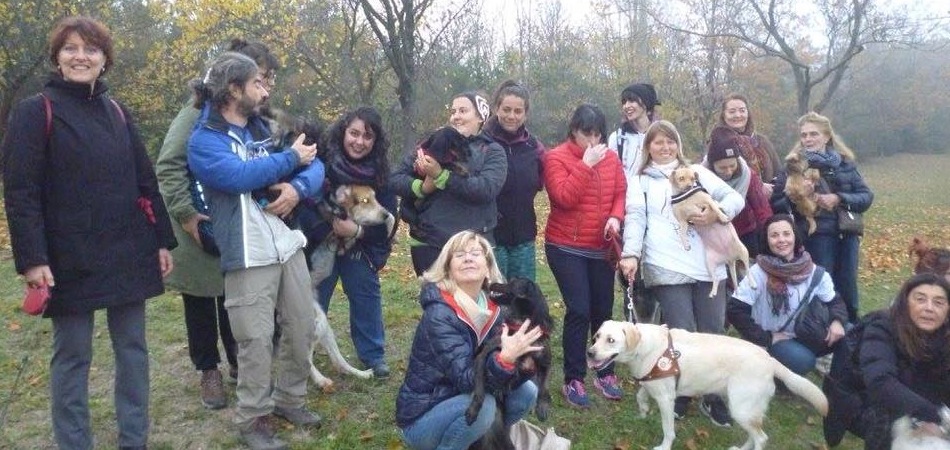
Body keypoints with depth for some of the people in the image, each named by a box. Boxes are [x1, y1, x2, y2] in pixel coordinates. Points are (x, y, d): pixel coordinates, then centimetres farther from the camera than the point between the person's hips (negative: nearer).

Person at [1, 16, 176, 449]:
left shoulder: (118, 113, 11)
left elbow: (145, 182, 13)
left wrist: (162, 240, 8)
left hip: (127, 254, 5)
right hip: (71, 259, -4)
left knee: (133, 348, 10)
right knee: (72, 356, 5)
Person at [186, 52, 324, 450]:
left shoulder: (266, 130, 16)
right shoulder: (204, 141, -4)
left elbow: (315, 166, 11)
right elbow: (239, 176, -23)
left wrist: (298, 186, -12)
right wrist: (291, 157, -11)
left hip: (289, 247, 6)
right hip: (248, 256, -6)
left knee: (302, 328, 11)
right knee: (256, 340, -3)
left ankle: (289, 399, 30)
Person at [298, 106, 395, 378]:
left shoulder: (380, 172, -9)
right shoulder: (322, 160, -18)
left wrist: (357, 231, -26)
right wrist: (330, 229, -30)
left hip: (360, 247, 3)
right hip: (319, 244, -2)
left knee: (367, 297, 9)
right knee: (313, 301, 5)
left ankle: (373, 354, 24)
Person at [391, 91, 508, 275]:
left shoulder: (492, 151, 4)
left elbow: (486, 189, -15)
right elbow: (395, 178, 6)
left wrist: (441, 175, -20)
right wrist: (422, 187, -14)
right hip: (428, 243, 2)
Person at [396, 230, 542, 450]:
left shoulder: (492, 308, -4)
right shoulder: (439, 314, -24)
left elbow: (508, 378, -5)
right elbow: (464, 379, -31)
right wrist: (504, 359, -48)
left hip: (461, 401, 7)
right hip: (422, 419, -7)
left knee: (526, 391, -6)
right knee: (482, 405, -30)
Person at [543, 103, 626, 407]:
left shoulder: (610, 157, 6)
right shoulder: (556, 157, -9)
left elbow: (621, 194, 6)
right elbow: (564, 197, -20)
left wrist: (615, 217, -13)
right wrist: (586, 164, -21)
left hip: (602, 248, 5)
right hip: (566, 248, -5)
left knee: (603, 311, 10)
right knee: (579, 311, -9)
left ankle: (605, 374, 26)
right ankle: (573, 380, 4)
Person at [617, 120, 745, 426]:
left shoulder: (697, 172, 18)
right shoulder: (641, 181, 13)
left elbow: (736, 198, 12)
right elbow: (635, 218, -2)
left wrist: (717, 213, -10)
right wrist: (631, 254, -17)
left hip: (708, 264, 3)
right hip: (667, 268, -2)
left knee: (713, 332, 4)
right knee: (681, 333, -5)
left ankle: (714, 397, 18)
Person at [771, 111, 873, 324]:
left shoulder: (845, 163, 7)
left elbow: (867, 196, 5)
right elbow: (776, 201, -6)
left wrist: (839, 199, -11)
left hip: (846, 234, 3)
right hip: (815, 236, -3)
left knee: (847, 286, 10)